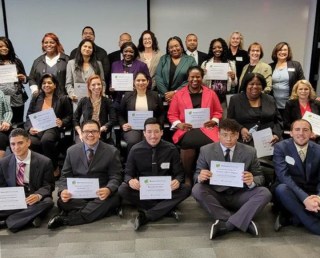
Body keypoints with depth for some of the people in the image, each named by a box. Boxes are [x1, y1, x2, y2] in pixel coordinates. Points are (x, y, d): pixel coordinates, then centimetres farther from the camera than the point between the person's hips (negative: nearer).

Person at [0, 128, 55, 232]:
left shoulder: (44, 162, -7)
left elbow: (49, 185, -3)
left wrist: (38, 195, -27)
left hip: (34, 200, -1)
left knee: (48, 202, -34)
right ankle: (30, 217, -23)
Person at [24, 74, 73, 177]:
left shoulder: (63, 99, 11)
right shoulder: (35, 98, 19)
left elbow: (69, 116, 11)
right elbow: (28, 116, 15)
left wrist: (62, 123, -11)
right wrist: (29, 128, -4)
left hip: (53, 128, -2)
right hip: (37, 129, 3)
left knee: (46, 140, -38)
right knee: (29, 143, -32)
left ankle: (54, 167, -15)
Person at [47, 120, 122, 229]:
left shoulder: (112, 151, 0)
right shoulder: (72, 151, 8)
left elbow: (115, 177, -3)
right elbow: (65, 176, 8)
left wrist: (108, 190, -27)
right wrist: (63, 191, -15)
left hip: (101, 193, 0)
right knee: (62, 201, -31)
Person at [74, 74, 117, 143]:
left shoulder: (107, 101, 8)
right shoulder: (83, 101, 11)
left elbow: (113, 119, 0)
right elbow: (75, 119, 15)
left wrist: (100, 130, -12)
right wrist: (80, 133, 0)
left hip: (101, 135, -1)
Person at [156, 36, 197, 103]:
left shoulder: (190, 60, 5)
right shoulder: (163, 59, 12)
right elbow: (158, 77, 3)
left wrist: (175, 92, -11)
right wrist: (165, 93, -9)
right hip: (165, 97, 2)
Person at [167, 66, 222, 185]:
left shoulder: (211, 93, 16)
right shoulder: (179, 94, 12)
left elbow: (218, 112, 18)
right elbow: (171, 114, 11)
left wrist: (214, 121, -2)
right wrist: (179, 124, -7)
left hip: (206, 128, 1)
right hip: (186, 129, -1)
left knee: (210, 144, -35)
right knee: (188, 143, -36)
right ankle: (187, 176, -13)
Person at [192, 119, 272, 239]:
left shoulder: (249, 152, -2)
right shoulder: (206, 151, -4)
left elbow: (260, 177, 2)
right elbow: (197, 175, 1)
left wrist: (252, 181, -24)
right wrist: (200, 177, -26)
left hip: (239, 196, 1)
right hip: (216, 196, 0)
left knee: (265, 193, -24)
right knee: (197, 189, -29)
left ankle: (227, 225, -30)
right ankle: (241, 222, -26)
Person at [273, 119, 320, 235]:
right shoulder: (281, 147, -8)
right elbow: (283, 176, -19)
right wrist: (304, 198, -32)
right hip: (290, 193, -2)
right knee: (281, 188, -37)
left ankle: (290, 218, -12)